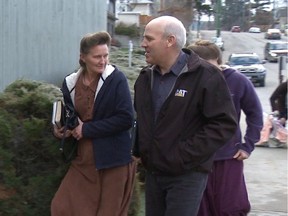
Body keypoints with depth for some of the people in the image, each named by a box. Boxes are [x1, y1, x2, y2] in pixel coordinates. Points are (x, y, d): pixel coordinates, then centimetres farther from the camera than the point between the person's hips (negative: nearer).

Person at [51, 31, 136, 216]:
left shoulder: (116, 79, -12)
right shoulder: (71, 83, 3)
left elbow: (126, 118, -19)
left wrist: (87, 129, -16)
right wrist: (60, 129, -5)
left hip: (113, 160, -4)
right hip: (83, 159, 5)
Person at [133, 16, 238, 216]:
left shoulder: (205, 76, -13)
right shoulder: (146, 77, 10)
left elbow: (225, 123, -17)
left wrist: (186, 155, -20)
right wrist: (140, 151, 12)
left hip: (187, 175, -7)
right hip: (153, 172, 7)